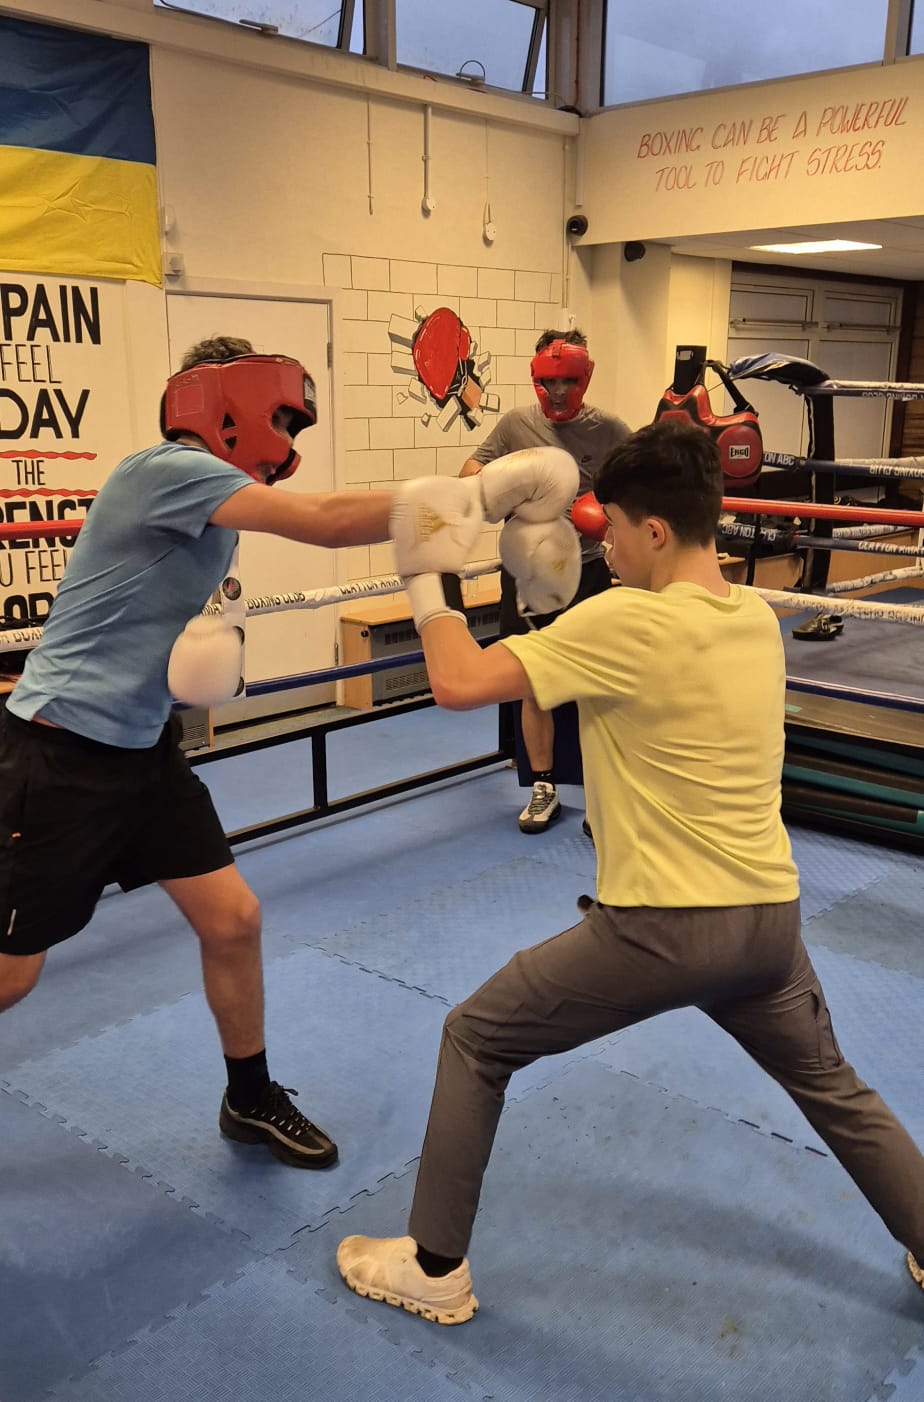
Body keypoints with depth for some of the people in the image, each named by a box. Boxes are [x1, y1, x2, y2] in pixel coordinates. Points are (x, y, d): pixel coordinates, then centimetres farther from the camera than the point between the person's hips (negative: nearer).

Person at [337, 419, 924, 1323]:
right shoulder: (758, 620, 5)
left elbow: (461, 684, -18)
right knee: (833, 1087, 32)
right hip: (768, 917, 7)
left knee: (475, 1041, 13)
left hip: (660, 927, -6)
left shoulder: (625, 622, -17)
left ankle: (434, 1270, 22)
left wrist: (424, 581, -3)